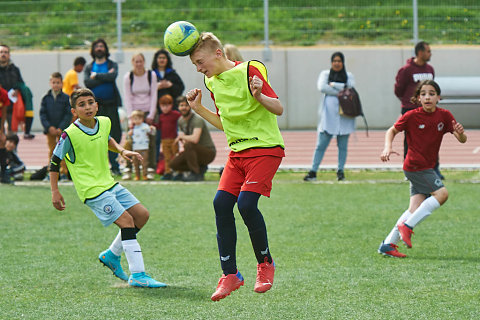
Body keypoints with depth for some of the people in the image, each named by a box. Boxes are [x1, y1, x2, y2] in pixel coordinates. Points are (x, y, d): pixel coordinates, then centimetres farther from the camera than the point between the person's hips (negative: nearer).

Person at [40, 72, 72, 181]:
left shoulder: (66, 98, -2)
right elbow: (42, 114, 1)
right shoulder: (46, 98, 3)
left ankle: (63, 173, 4)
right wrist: (49, 127, -12)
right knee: (51, 151, 7)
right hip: (50, 130, 2)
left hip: (62, 130, -2)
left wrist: (61, 128, -13)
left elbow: (68, 115, -4)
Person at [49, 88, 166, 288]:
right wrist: (55, 191, -8)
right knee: (126, 220, -18)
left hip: (109, 184, 8)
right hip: (91, 190, -8)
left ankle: (112, 255, 21)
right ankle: (137, 275, -19)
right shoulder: (70, 135, -17)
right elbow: (55, 161, -7)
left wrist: (121, 151, 10)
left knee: (142, 214, 6)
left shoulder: (104, 123, 3)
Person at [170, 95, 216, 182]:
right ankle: (201, 168, 9)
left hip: (209, 152, -8)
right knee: (173, 164, -7)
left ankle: (196, 174, -22)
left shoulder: (198, 120, -22)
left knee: (189, 145, -35)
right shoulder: (181, 120, 6)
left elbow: (195, 139, -38)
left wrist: (182, 136, -21)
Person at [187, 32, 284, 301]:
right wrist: (199, 109, 12)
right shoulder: (213, 82, 13)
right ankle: (230, 274, -1)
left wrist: (259, 96, -32)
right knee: (222, 202, -8)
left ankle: (265, 263, 0)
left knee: (246, 202, -22)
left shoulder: (249, 71, -11)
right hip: (238, 152, 7)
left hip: (265, 148, -7)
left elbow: (279, 109, -14)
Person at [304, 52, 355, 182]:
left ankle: (340, 171, 10)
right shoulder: (325, 74, 12)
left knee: (342, 145, 2)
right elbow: (322, 87, -7)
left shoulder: (349, 76, 13)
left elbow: (350, 88, -6)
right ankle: (313, 172, -5)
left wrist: (333, 85, -7)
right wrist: (339, 92, -10)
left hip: (344, 113, 1)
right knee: (321, 144, -5)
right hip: (329, 113, -1)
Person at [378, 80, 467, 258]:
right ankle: (407, 225, -13)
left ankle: (388, 244, 0)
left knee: (415, 208, -2)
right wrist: (388, 148, -15)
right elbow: (392, 131, 3)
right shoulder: (412, 116, -9)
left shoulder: (444, 116, 1)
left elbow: (462, 140, -2)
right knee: (441, 193, -18)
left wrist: (460, 133, -26)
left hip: (427, 167, 5)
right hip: (415, 166, -5)